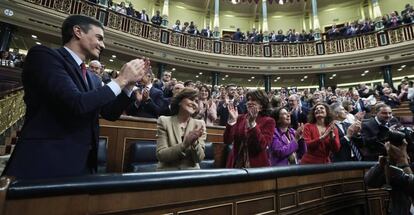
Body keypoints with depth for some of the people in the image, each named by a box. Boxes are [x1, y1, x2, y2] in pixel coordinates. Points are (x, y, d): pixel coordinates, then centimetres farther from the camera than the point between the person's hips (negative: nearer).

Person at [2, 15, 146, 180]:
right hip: (45, 163, -7)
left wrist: (130, 84, 1)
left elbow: (110, 113, 12)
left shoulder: (92, 78, 13)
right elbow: (76, 104, -23)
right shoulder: (44, 55, -9)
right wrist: (121, 80, -13)